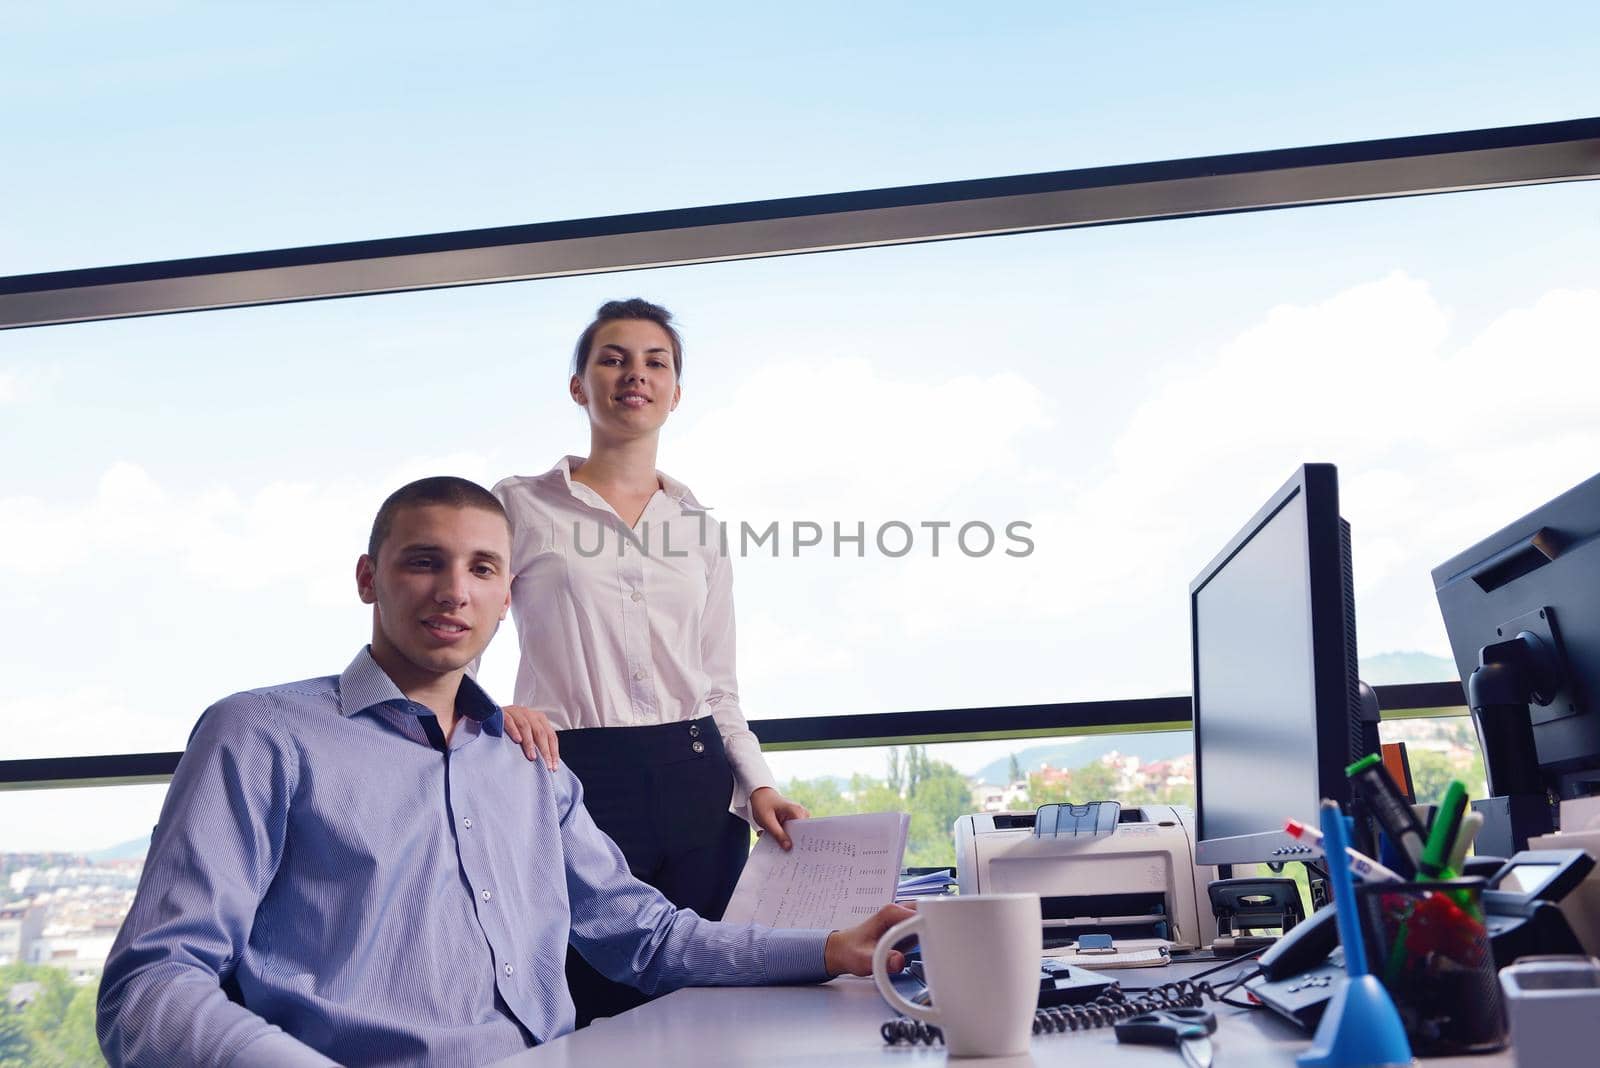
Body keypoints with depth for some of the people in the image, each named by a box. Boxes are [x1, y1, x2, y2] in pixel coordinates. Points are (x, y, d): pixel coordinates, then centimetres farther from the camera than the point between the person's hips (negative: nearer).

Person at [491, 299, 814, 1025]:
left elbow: (718, 687, 14)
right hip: (575, 781, -3)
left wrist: (758, 786, 0)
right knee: (594, 1017, 0)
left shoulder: (699, 525, 14)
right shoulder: (521, 506, 3)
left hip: (697, 784, 4)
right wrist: (491, 712, -18)